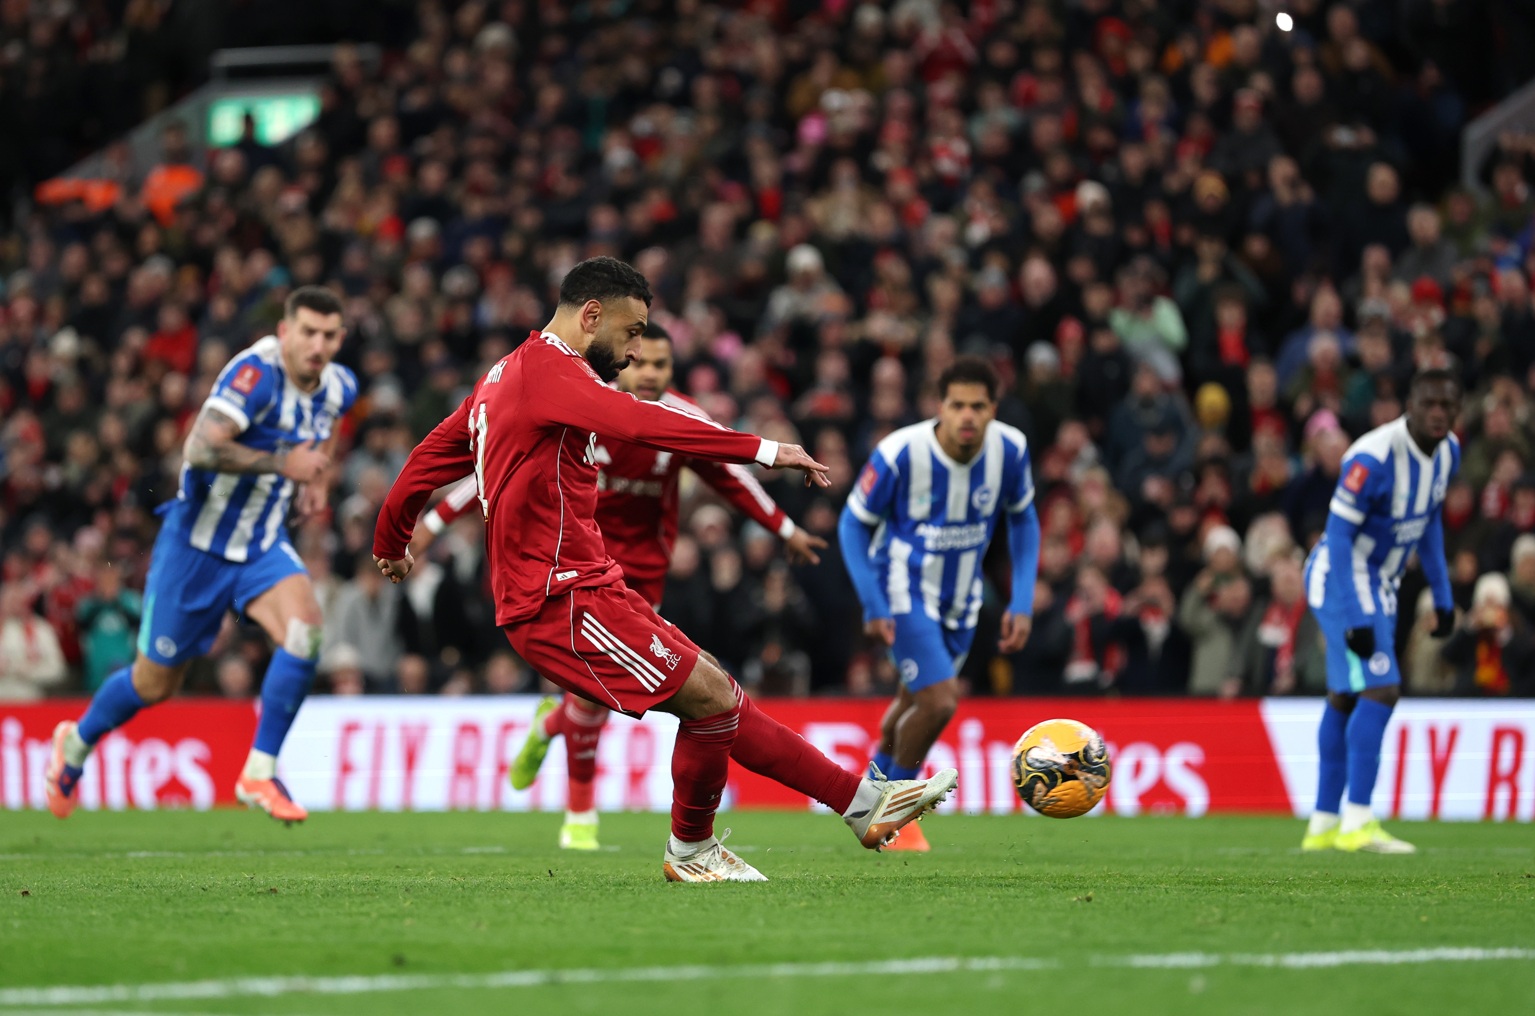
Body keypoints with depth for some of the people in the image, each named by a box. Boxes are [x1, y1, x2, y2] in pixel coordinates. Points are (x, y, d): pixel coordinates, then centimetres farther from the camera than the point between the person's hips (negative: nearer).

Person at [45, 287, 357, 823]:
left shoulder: (339, 387, -2)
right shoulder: (257, 372, -26)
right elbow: (201, 448, -37)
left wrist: (318, 474, 6)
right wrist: (283, 463, -34)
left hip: (263, 544, 5)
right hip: (199, 542, -5)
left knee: (304, 627, -25)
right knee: (156, 683, 8)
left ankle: (260, 773, -14)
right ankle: (76, 743, 40)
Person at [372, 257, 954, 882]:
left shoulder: (504, 377, 19)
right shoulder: (547, 369, -13)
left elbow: (428, 459, 29)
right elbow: (637, 424, -29)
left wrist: (391, 543, 45)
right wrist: (762, 450, -31)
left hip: (581, 589, 11)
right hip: (562, 599, -11)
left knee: (714, 689, 8)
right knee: (710, 698, -12)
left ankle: (863, 804, 9)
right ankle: (690, 852, 8)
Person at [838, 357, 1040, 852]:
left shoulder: (1010, 450, -15)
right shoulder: (900, 454, -26)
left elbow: (1023, 520, 3)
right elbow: (854, 523, -12)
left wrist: (1022, 604, -3)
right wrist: (873, 605, -18)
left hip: (960, 598, 5)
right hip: (905, 593, -5)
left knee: (917, 702, 18)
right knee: (940, 701, -17)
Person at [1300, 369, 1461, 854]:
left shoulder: (1447, 452, 0)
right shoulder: (1373, 458, -27)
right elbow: (1339, 537, -25)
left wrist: (1443, 596, 14)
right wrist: (1355, 619, -27)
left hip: (1379, 584, 9)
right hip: (1342, 579, -9)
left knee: (1345, 698, 12)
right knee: (1380, 689, -18)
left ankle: (1323, 824, 18)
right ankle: (1357, 821, -18)